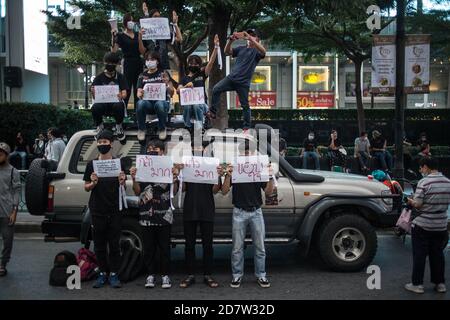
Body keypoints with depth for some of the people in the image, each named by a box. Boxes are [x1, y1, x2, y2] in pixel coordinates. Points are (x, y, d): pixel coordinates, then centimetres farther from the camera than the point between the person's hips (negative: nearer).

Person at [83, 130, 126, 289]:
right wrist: (93, 183, -13)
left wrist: (122, 182, -15)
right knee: (99, 244, 7)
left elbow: (123, 188, 7)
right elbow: (86, 188, 8)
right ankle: (102, 274, 18)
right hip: (97, 211, 1)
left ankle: (114, 274, 11)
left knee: (114, 244, 3)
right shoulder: (92, 164, 6)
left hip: (114, 211, -1)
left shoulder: (118, 163, 4)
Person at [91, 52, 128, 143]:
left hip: (116, 102, -1)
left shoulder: (120, 77, 7)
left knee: (119, 106, -36)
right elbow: (95, 97, 1)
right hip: (103, 103, 1)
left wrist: (121, 96, -28)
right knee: (95, 107, -33)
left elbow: (124, 94, -3)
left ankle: (119, 127, -7)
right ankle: (99, 127, -2)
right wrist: (93, 93, -24)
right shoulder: (99, 77, 7)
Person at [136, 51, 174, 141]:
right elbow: (138, 92, 8)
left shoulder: (163, 74, 9)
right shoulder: (142, 76, 16)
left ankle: (162, 129, -11)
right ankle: (141, 129, -12)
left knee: (160, 104, -38)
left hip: (162, 100, -1)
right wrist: (140, 94, -18)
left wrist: (167, 84, -20)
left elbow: (171, 92, 2)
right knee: (140, 103, -34)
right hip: (147, 101, 2)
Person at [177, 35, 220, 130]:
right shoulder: (185, 78, 17)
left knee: (197, 105, -36)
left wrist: (216, 47, -5)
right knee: (187, 106, -34)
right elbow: (178, 91, 2)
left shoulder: (202, 74, 15)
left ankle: (199, 129, -36)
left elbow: (211, 62, 4)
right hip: (188, 103, 1)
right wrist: (186, 86, -18)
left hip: (201, 104, -1)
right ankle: (187, 128, -18)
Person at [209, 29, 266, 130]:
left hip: (243, 83, -4)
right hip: (231, 77, 4)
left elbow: (263, 51, -22)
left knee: (245, 105, 2)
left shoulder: (256, 51, 2)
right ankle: (213, 112, -7)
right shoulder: (241, 48, 15)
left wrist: (250, 38, -30)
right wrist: (230, 40, -14)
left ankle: (247, 127, 13)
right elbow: (227, 52, 5)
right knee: (216, 89, -16)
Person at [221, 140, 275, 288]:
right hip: (239, 212, -1)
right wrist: (228, 175, -19)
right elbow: (224, 191, -4)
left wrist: (270, 177, -15)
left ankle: (261, 275, 19)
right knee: (237, 247, 5)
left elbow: (268, 192, 1)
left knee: (260, 247, 7)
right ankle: (237, 275, 17)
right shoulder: (234, 169, 0)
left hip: (256, 211, 1)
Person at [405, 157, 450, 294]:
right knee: (437, 255, 16)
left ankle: (417, 284, 11)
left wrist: (410, 202, 2)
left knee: (419, 255, 5)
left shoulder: (424, 182, -18)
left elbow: (417, 204, -18)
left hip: (422, 226, -5)